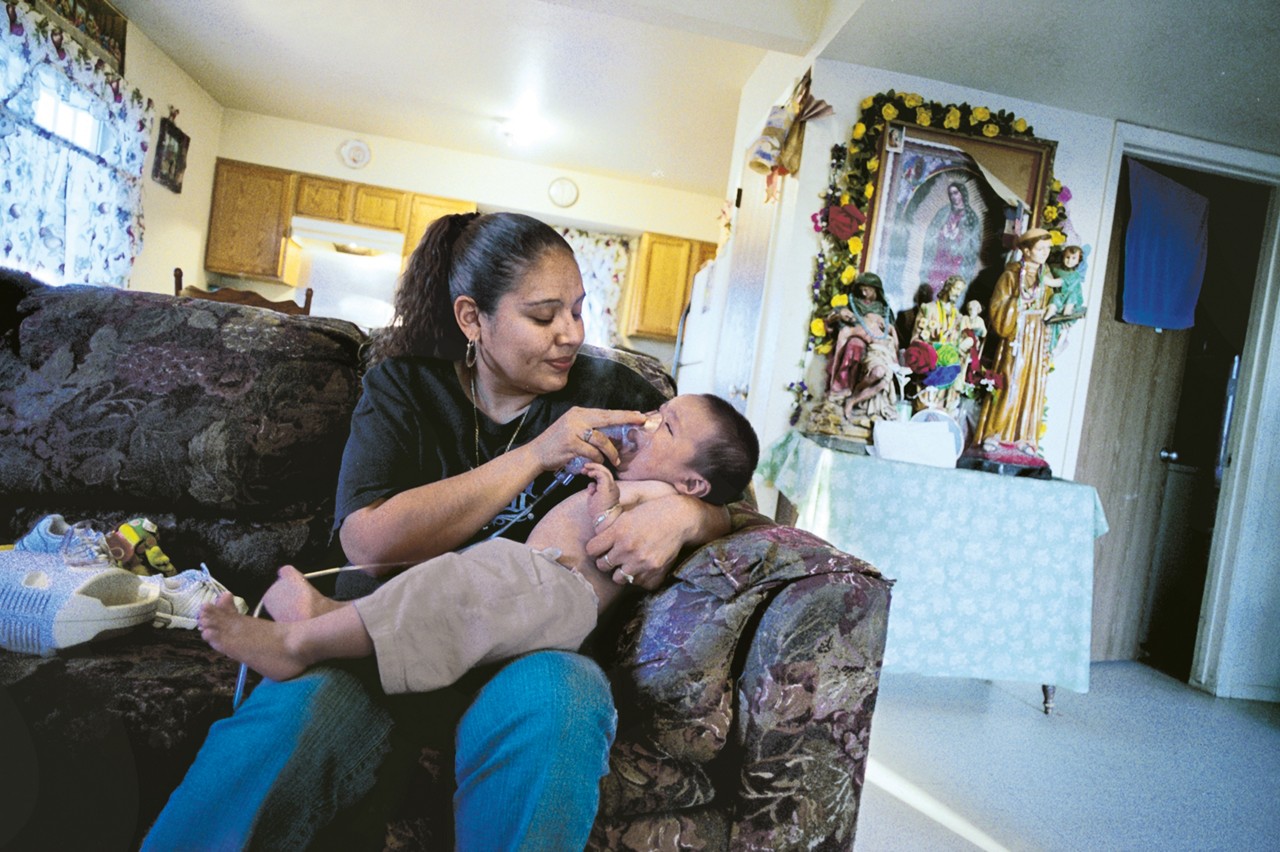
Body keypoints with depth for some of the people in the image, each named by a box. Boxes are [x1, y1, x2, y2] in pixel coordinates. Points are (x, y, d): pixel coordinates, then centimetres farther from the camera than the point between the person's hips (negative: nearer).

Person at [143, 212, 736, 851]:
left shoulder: (609, 391, 5)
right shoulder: (401, 388, 5)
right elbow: (369, 543, -12)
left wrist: (682, 514, -17)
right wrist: (534, 456, -15)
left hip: (532, 641, 1)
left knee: (553, 703, -34)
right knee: (297, 710, -31)